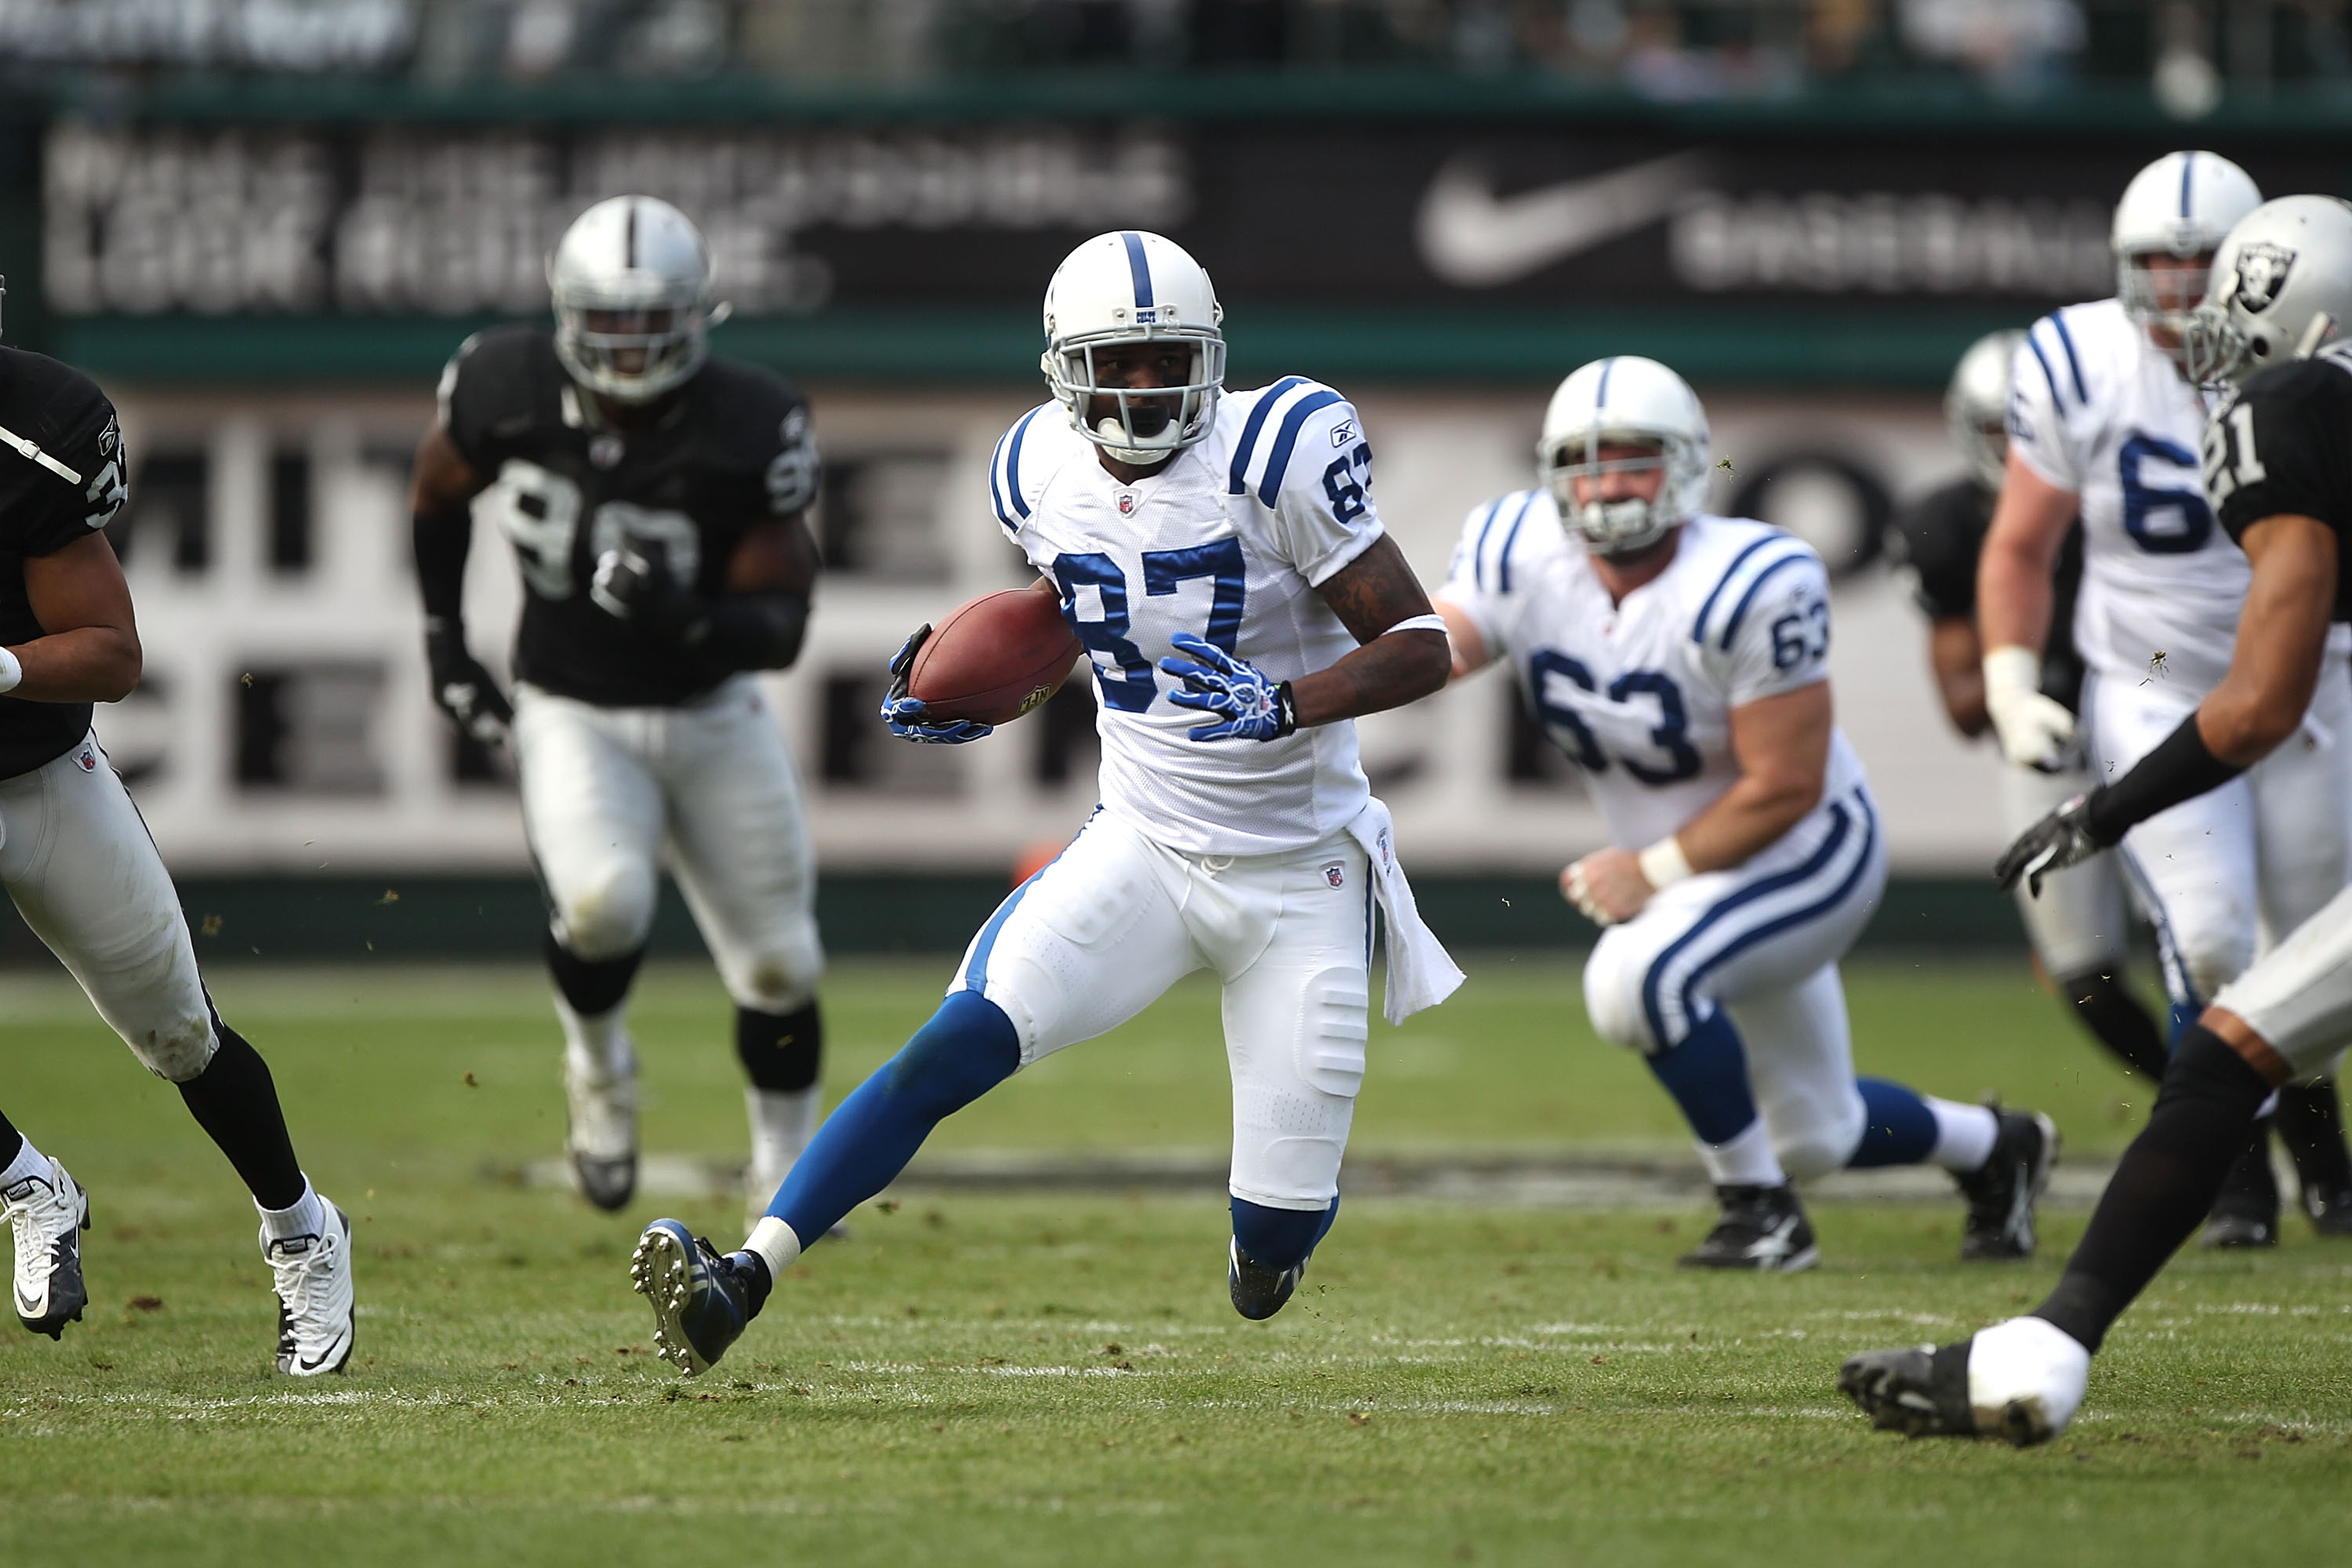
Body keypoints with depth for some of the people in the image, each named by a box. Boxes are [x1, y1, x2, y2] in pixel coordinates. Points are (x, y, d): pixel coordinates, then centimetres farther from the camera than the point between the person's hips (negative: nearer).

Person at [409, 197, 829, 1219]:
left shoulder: (749, 431, -21)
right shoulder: (507, 389, -16)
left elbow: (782, 628, -18)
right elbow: (439, 495, 7)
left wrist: (690, 622, -38)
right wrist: (443, 636, 2)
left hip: (713, 715, 1)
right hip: (573, 718, -1)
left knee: (777, 966, 6)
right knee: (604, 902, -29)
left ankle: (788, 1168, 31)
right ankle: (599, 1070, 3)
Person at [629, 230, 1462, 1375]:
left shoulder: (1274, 455, -17)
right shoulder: (1044, 475, -3)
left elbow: (1421, 646, -16)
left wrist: (1283, 705, -33)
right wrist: (967, 703, 0)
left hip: (1298, 881, -3)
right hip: (1143, 847, 3)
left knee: (1276, 1243, -2)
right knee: (957, 1047, -21)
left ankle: (1266, 1219, 37)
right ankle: (745, 1276, -24)